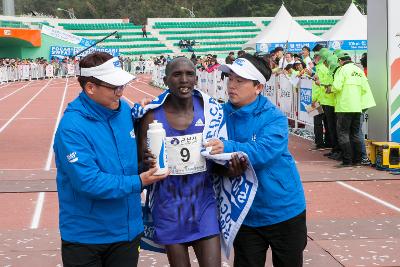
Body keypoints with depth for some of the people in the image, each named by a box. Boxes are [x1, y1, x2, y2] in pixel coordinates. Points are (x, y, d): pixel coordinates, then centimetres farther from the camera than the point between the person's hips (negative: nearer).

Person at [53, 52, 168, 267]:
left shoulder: (124, 110, 1)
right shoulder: (72, 126, -21)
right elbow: (88, 182, -26)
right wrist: (137, 183, -23)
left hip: (127, 230, 6)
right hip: (85, 238, -6)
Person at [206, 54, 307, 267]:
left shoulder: (274, 118, -15)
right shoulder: (221, 115, -2)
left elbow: (265, 152, -30)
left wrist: (228, 148, -45)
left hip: (284, 210, -3)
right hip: (246, 214, 3)